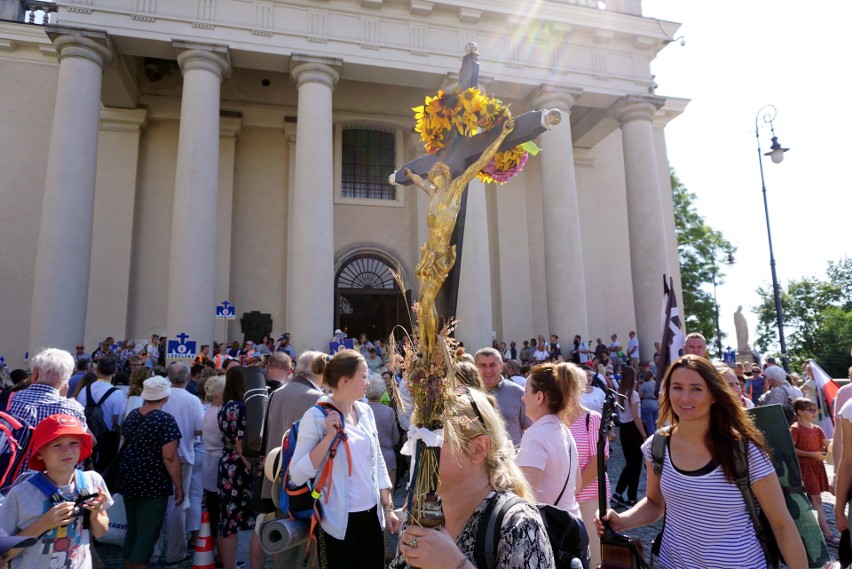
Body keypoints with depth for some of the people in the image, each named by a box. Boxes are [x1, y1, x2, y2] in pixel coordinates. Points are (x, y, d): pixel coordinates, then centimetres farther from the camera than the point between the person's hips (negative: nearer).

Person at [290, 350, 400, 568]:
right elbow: (297, 475, -17)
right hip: (339, 520, -5)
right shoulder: (317, 416, -14)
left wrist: (388, 507, 8)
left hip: (372, 513, 5)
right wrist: (329, 437, -24)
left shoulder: (365, 411, 3)